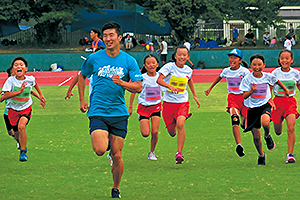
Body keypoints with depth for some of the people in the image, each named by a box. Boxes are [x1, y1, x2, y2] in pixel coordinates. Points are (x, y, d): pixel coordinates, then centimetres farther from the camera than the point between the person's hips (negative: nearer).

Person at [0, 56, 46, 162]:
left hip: (26, 108, -1)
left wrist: (41, 95, 21)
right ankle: (21, 144, 47)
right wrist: (19, 91, -33)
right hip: (13, 109, 1)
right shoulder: (11, 80, -15)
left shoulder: (30, 79, -8)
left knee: (21, 126, -27)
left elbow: (35, 84, 18)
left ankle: (23, 152, -14)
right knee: (17, 132, 9)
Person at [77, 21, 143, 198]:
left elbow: (138, 87, -1)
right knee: (99, 150, -20)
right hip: (97, 112, 0)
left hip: (119, 113, 1)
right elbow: (82, 76, 20)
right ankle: (105, 141, 17)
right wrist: (82, 100, 14)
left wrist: (122, 83, -20)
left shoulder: (129, 61, 1)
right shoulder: (94, 59, 2)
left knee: (117, 156, 0)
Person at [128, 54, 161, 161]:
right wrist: (130, 107, 1)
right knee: (145, 133, -9)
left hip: (156, 106, 2)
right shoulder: (142, 78, -12)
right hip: (144, 107, -2)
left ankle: (152, 152, 14)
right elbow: (134, 91, -2)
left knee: (155, 132, -8)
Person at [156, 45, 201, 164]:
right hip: (169, 102, -1)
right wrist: (170, 86, -41)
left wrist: (194, 95, 30)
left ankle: (179, 153, -19)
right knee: (172, 132, 8)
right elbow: (159, 79, -24)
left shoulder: (188, 70, 2)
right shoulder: (170, 67, -10)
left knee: (180, 124, -26)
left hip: (183, 102, 1)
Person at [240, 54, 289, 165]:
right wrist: (252, 90, -32)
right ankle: (261, 155, 30)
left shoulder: (268, 76, -4)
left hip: (265, 105, -1)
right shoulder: (247, 79, -9)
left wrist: (285, 90, 30)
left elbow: (276, 81, 18)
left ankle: (267, 136, -2)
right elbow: (244, 96, -13)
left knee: (265, 122, -36)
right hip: (252, 108, 1)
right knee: (256, 137, 3)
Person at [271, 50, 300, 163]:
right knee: (278, 132, 11)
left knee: (291, 128, -18)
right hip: (278, 101, 0)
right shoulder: (275, 73, -5)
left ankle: (290, 154, -15)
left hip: (290, 101, 0)